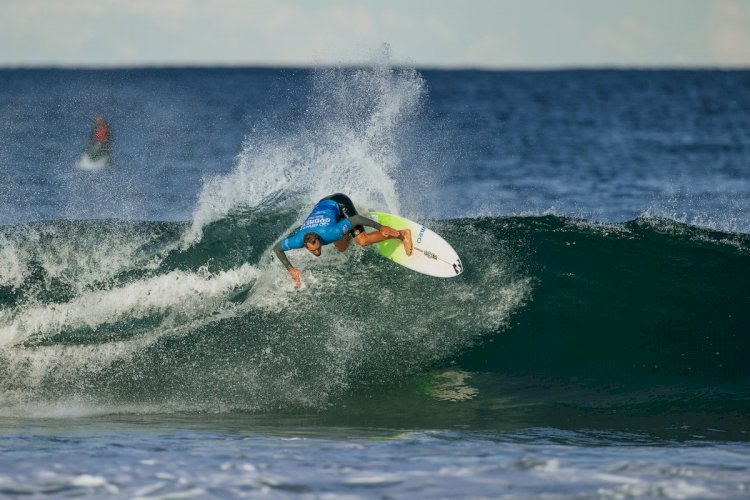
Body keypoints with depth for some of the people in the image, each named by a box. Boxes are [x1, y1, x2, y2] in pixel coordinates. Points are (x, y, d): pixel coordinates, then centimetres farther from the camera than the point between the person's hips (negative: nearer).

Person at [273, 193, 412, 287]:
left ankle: (401, 234, -4)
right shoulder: (298, 240, -31)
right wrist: (290, 269, -19)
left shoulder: (329, 234, -43)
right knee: (341, 249, 14)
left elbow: (356, 219, -37)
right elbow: (277, 248, -13)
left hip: (339, 203, -5)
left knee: (363, 241, -19)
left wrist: (380, 227, -33)